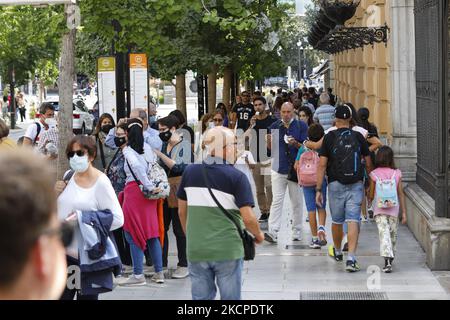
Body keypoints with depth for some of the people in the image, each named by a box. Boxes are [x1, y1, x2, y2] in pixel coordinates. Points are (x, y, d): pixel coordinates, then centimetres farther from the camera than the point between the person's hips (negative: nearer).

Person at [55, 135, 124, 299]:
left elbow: (118, 218, -16)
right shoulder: (69, 176, 7)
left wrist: (82, 217, -19)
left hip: (88, 256, -6)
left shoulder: (101, 182, -11)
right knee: (61, 295, 10)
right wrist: (56, 194, 0)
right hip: (64, 251, 6)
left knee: (87, 296, 6)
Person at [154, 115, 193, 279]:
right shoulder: (164, 145, 11)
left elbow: (178, 167, -21)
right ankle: (161, 264, 16)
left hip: (178, 191, -7)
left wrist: (159, 154, -23)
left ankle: (183, 266, 8)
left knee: (179, 229, -1)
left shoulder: (184, 145, -8)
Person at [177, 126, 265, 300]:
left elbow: (182, 211, 10)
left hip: (196, 251, 4)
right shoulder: (236, 177, -11)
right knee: (230, 298, 8)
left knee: (201, 297, 12)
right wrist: (259, 235, 7)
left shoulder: (189, 172, 1)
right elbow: (248, 218, -13)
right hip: (227, 250, -4)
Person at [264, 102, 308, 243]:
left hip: (295, 169, -1)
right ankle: (272, 232, -12)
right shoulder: (275, 126, 8)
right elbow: (270, 148, 11)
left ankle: (297, 232, 16)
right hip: (278, 169, 1)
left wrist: (295, 144, -21)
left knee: (297, 202, 7)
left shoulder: (301, 126, 1)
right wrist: (269, 141, -11)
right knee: (276, 201, -6)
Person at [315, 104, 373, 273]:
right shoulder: (359, 137, 2)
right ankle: (351, 259, -17)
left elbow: (322, 165, -6)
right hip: (356, 185, 0)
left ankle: (337, 252, 37)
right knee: (353, 221, -6)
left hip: (335, 185, 0)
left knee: (337, 221, 16)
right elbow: (368, 164, 8)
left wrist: (318, 189, -3)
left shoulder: (329, 137, -2)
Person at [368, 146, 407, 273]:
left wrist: (369, 200, 26)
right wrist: (404, 212, 4)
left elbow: (371, 195, 2)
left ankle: (387, 260, -24)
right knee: (393, 234, 16)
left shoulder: (374, 174, -5)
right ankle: (390, 258, 28)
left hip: (379, 210, -2)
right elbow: (401, 194, -1)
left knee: (384, 233, -8)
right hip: (394, 210, 2)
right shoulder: (396, 173, -3)